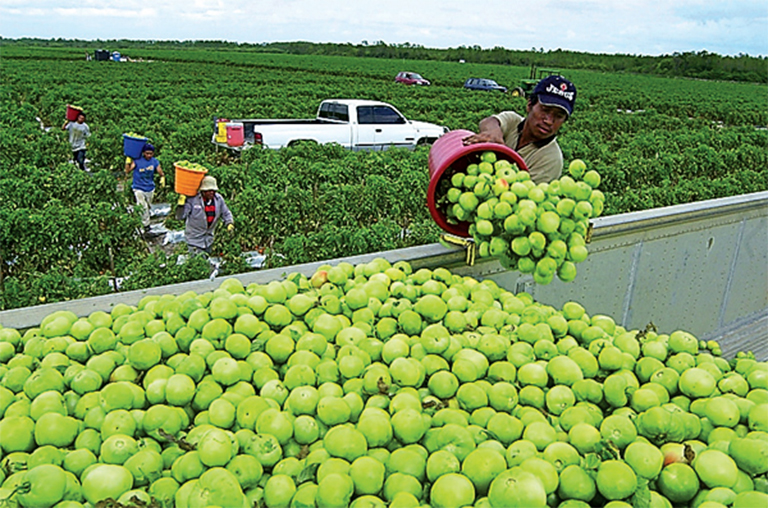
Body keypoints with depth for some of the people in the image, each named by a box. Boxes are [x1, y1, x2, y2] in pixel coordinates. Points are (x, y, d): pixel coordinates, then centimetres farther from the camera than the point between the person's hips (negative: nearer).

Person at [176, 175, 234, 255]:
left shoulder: (219, 199, -4)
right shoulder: (192, 200, -18)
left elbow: (226, 213, 11)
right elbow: (180, 217, -16)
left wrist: (229, 223, -7)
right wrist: (181, 205, -32)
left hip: (209, 239, 5)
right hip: (195, 239, -5)